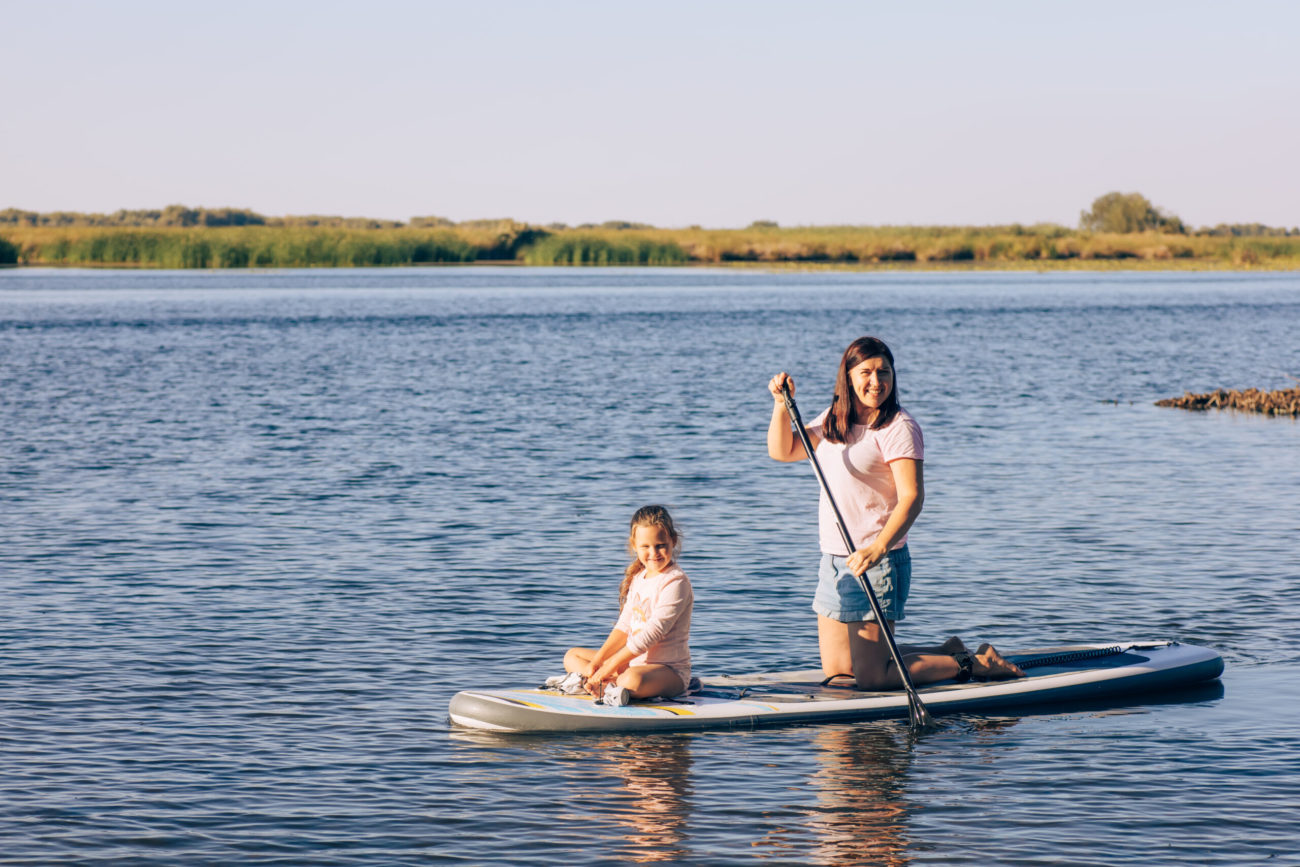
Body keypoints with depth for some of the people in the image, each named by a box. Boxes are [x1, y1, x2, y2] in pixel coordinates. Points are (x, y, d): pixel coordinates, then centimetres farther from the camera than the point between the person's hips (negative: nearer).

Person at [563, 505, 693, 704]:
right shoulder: (638, 578, 13)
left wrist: (612, 665, -21)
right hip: (633, 661, 10)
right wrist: (598, 660, -2)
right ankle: (609, 685, -14)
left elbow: (653, 632, -21)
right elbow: (624, 626, 12)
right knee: (572, 656, 11)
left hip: (670, 670, -10)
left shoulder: (676, 582, -15)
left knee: (633, 679, -43)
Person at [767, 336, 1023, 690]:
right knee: (835, 670, 14)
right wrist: (782, 404, 0)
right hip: (833, 559, 8)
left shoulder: (898, 428, -13)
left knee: (871, 679, -9)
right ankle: (948, 651, 27)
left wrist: (878, 548, -35)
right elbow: (782, 451, 17)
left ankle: (975, 664, 6)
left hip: (878, 564, -8)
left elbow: (911, 497, -22)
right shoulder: (833, 421, 11)